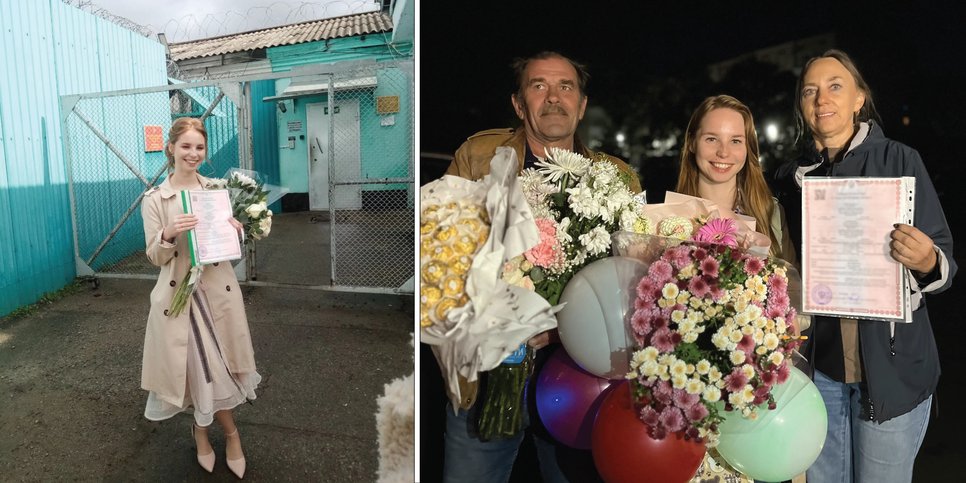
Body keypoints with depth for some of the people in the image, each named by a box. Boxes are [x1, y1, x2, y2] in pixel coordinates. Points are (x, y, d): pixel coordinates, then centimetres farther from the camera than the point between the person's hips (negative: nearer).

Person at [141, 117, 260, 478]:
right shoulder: (154, 199, -5)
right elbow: (155, 257, -5)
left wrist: (236, 231, -13)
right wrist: (169, 234, -24)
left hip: (219, 288, 2)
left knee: (216, 364, 11)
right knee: (201, 365, 7)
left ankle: (202, 429, 37)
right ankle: (229, 431, 31)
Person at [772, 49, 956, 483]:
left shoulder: (898, 160, -3)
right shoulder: (790, 176, 5)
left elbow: (944, 261, -2)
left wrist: (926, 263, -23)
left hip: (891, 364, -2)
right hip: (816, 362, 3)